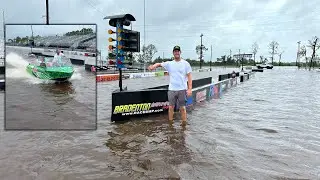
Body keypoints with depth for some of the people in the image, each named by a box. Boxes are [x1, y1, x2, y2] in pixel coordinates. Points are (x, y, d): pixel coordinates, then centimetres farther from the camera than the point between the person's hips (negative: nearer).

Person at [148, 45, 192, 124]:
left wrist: (190, 89, -9)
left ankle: (184, 123, 16)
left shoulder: (185, 63, 2)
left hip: (182, 89, -2)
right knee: (171, 107, 8)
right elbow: (159, 64, 2)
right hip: (172, 89, 2)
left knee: (182, 108, 4)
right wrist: (154, 66, -22)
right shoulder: (169, 63, 7)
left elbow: (189, 77, -1)